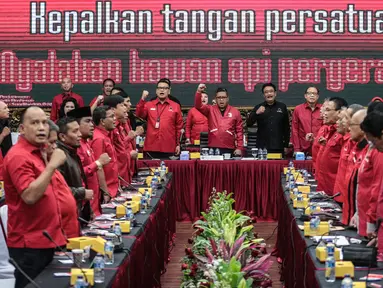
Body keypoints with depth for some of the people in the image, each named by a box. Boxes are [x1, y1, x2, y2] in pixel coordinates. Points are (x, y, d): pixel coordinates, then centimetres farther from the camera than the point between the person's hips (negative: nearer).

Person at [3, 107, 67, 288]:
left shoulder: (39, 153, 12)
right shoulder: (18, 156, -15)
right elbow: (29, 196, -27)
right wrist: (52, 165, -26)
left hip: (45, 239, 9)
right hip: (29, 244, -9)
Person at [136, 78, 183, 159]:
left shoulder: (175, 106, 7)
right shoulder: (149, 105, 10)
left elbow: (179, 126, 9)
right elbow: (139, 114, -7)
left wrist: (178, 144, 7)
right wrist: (143, 99, -17)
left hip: (169, 149, 0)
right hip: (151, 148, 1)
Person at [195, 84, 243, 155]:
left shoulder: (235, 112, 8)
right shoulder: (210, 110, 10)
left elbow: (239, 131, 7)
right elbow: (198, 106, -6)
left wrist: (239, 148, 0)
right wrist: (199, 92, -22)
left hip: (229, 149, 0)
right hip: (212, 148, 0)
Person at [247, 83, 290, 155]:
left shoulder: (282, 107, 9)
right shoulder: (258, 108, 7)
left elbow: (286, 127, 11)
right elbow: (248, 124, -2)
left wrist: (286, 145, 8)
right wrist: (256, 113, -19)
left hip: (278, 148, 1)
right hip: (262, 147, 0)